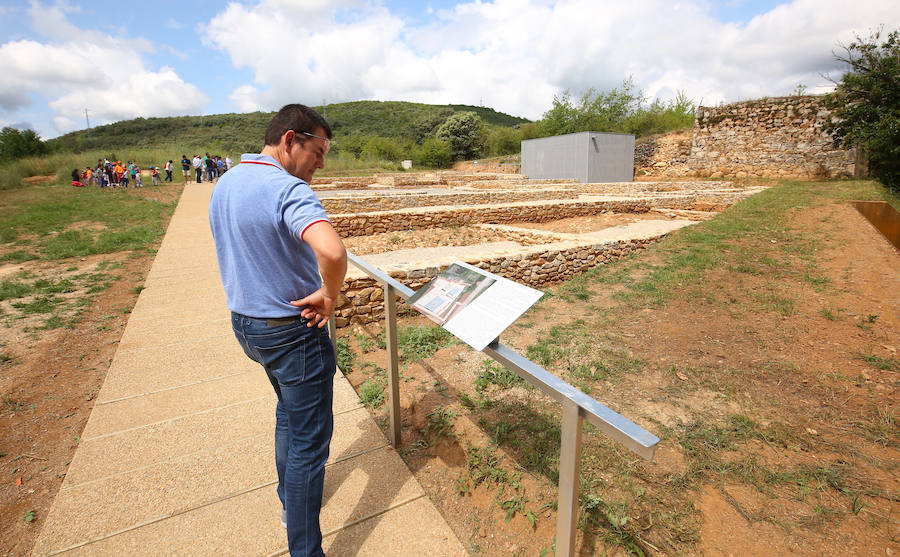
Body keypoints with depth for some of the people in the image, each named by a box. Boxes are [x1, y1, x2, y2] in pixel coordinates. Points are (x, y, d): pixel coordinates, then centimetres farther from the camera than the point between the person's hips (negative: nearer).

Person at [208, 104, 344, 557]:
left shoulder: (223, 185, 5)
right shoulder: (289, 190, -25)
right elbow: (332, 252, -43)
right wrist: (328, 294, -24)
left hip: (245, 323, 9)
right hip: (292, 332, -9)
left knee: (290, 410, 29)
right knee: (309, 437, 6)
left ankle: (290, 499, 49)